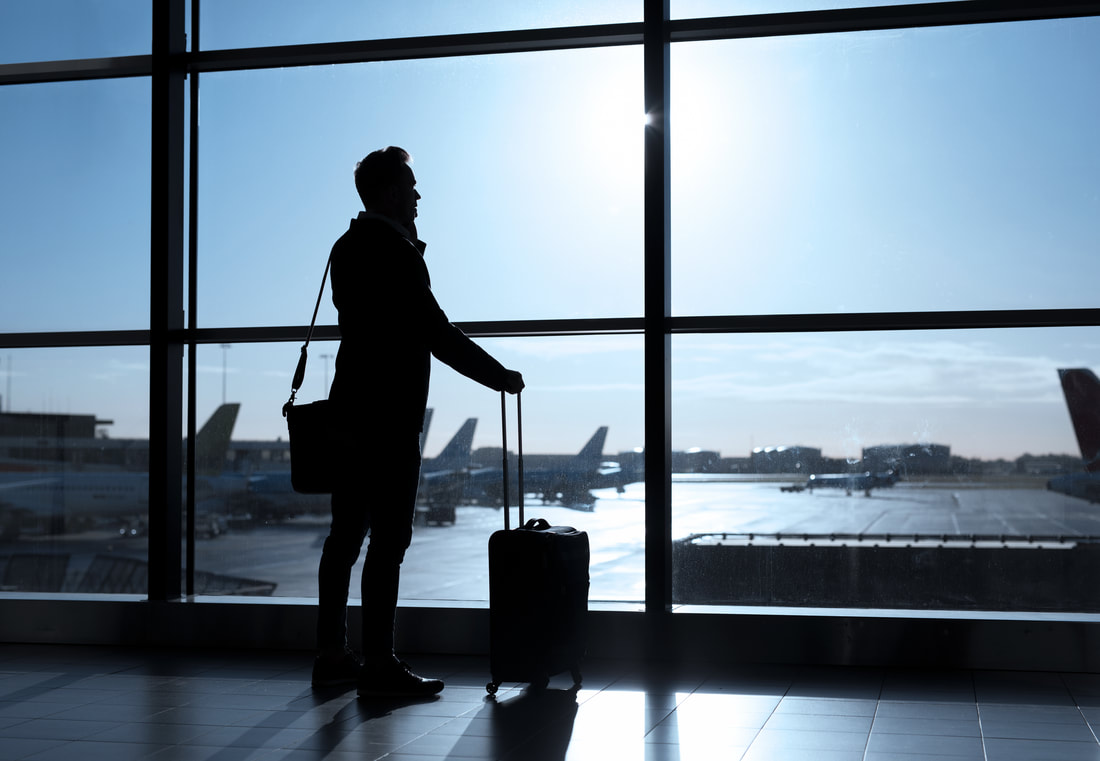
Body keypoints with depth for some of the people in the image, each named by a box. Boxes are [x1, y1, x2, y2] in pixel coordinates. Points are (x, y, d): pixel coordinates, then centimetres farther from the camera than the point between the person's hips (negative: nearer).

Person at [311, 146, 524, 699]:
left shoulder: (348, 248, 14)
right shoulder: (395, 252, -14)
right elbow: (436, 333, -16)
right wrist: (499, 376, -7)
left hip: (350, 410, 10)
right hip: (389, 416, -9)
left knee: (346, 535, 12)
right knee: (388, 541, -6)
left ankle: (332, 655, 19)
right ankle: (379, 665, -2)